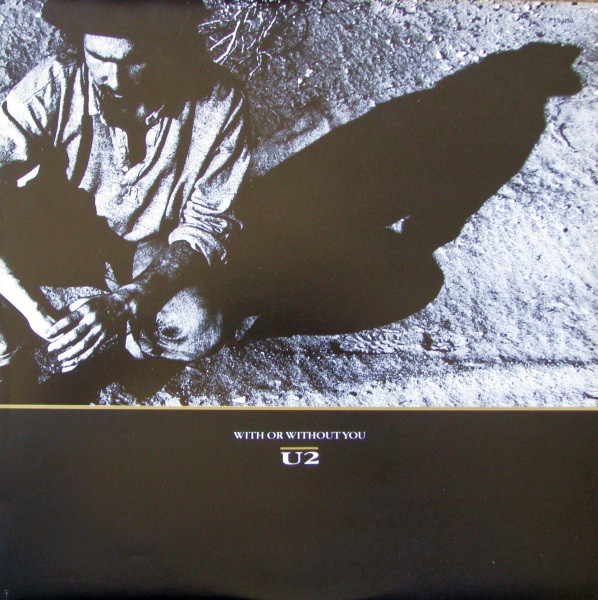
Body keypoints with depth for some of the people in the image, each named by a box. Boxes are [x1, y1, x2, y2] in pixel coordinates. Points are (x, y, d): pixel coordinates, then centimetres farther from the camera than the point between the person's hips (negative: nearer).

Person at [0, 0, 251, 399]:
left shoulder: (218, 103, -22)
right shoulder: (54, 87, -22)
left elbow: (208, 227, -19)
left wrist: (124, 301, -34)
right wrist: (40, 316, -43)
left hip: (158, 252, -1)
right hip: (63, 241, 1)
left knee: (198, 330, -31)